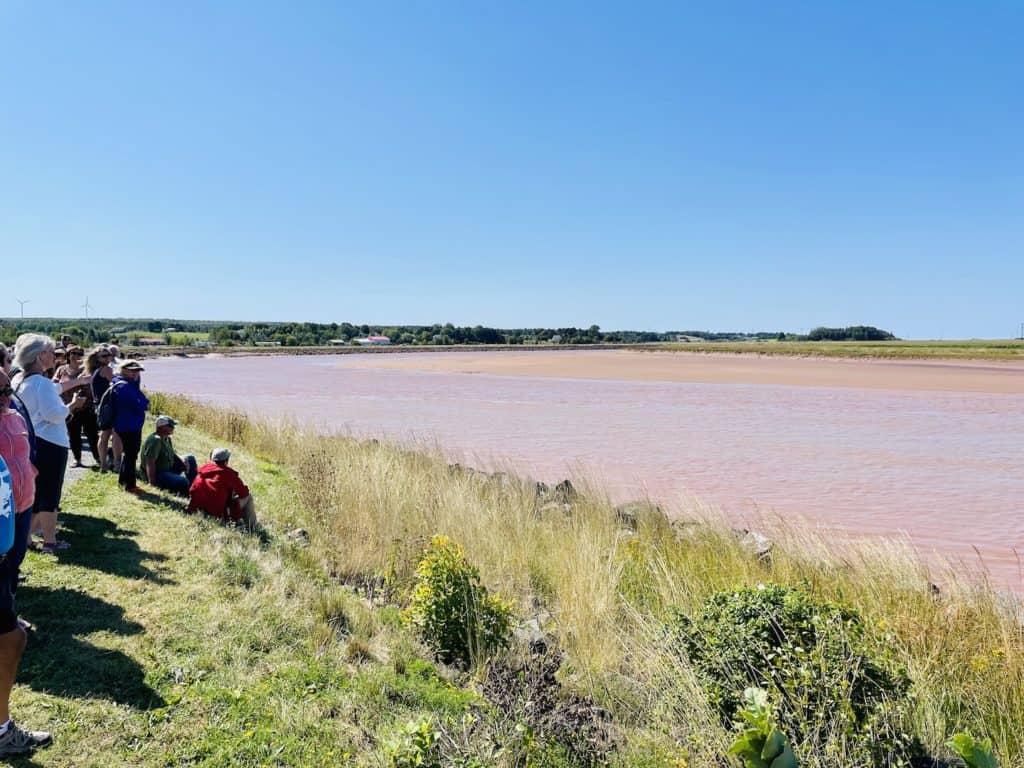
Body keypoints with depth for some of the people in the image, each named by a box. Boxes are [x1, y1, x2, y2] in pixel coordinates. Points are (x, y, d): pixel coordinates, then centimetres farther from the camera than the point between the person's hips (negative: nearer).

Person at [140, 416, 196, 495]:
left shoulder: (167, 438, 7)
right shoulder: (156, 440, -22)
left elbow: (172, 454, 20)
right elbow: (150, 463, -28)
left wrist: (182, 459, -3)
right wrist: (152, 483, -30)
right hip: (157, 474, -10)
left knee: (190, 458, 12)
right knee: (183, 482, -32)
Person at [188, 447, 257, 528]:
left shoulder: (203, 469, 4)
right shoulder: (228, 473, -11)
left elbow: (192, 491, 11)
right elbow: (244, 493, -5)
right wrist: (235, 493, 16)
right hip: (220, 515, -7)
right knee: (248, 496, 11)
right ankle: (251, 527, 17)